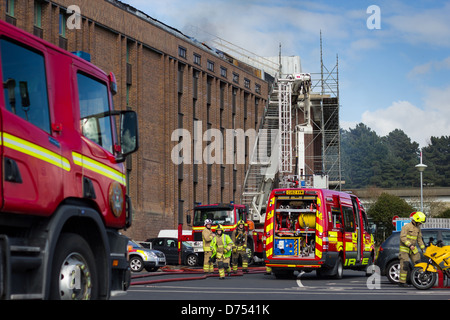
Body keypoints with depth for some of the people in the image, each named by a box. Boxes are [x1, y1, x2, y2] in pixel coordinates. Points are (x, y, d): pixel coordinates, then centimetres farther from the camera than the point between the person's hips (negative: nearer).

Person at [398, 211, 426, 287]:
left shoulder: (418, 228, 11)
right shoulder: (406, 226, -13)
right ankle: (402, 281, -11)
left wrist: (423, 248, 14)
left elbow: (419, 239, 19)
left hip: (413, 248, 7)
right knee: (405, 264, -13)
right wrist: (409, 245, -27)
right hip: (404, 248, -7)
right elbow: (402, 237, -20)